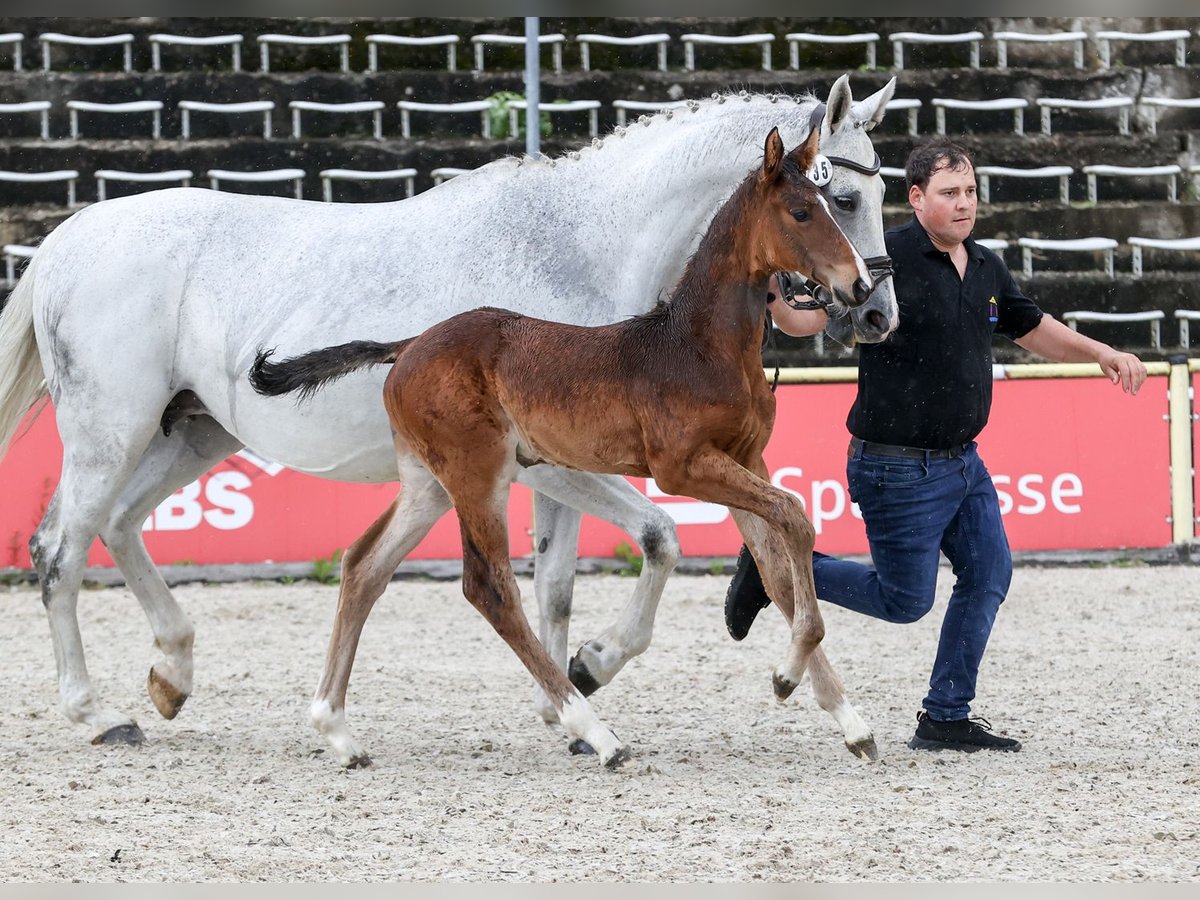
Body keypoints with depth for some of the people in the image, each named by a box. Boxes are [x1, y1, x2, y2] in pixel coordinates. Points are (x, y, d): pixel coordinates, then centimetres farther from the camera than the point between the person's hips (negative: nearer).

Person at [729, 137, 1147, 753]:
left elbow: (1034, 330, 22)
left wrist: (1101, 354, 10)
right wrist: (773, 297, -43)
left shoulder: (987, 268, 7)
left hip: (962, 463, 8)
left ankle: (946, 719, 18)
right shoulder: (887, 258, -17)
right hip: (898, 468, -8)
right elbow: (807, 319, -22)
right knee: (905, 601, -2)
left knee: (988, 574, 8)